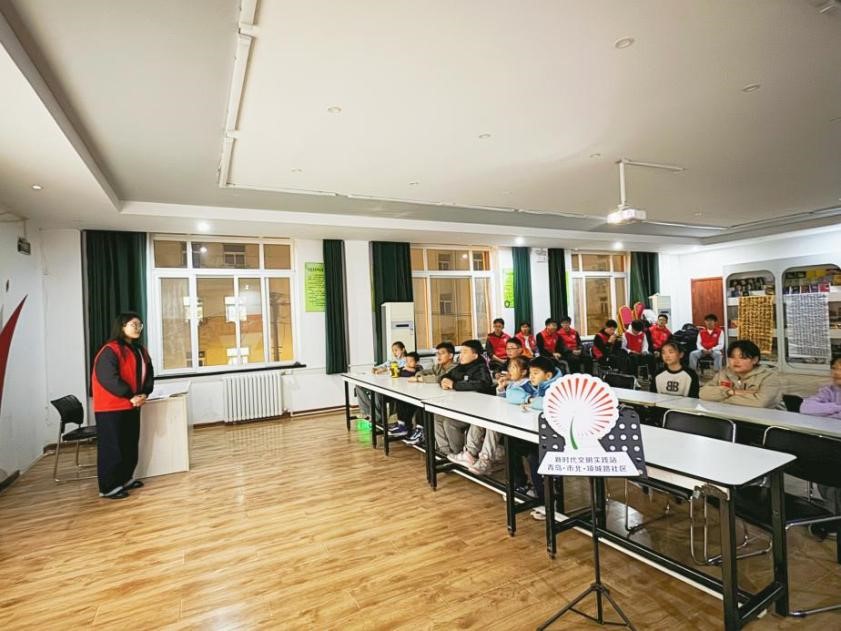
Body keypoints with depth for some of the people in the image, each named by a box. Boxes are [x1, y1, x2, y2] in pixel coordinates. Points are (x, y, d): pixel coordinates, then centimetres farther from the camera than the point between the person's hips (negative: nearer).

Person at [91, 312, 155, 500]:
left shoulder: (140, 350, 12)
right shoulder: (110, 351, -15)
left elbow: (148, 375, 11)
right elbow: (109, 379, -23)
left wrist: (144, 394, -6)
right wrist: (131, 396, -19)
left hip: (132, 406, 8)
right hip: (111, 408, -8)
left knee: (131, 445, 15)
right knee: (111, 447, -2)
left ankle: (125, 479, 28)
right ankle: (108, 487, 7)